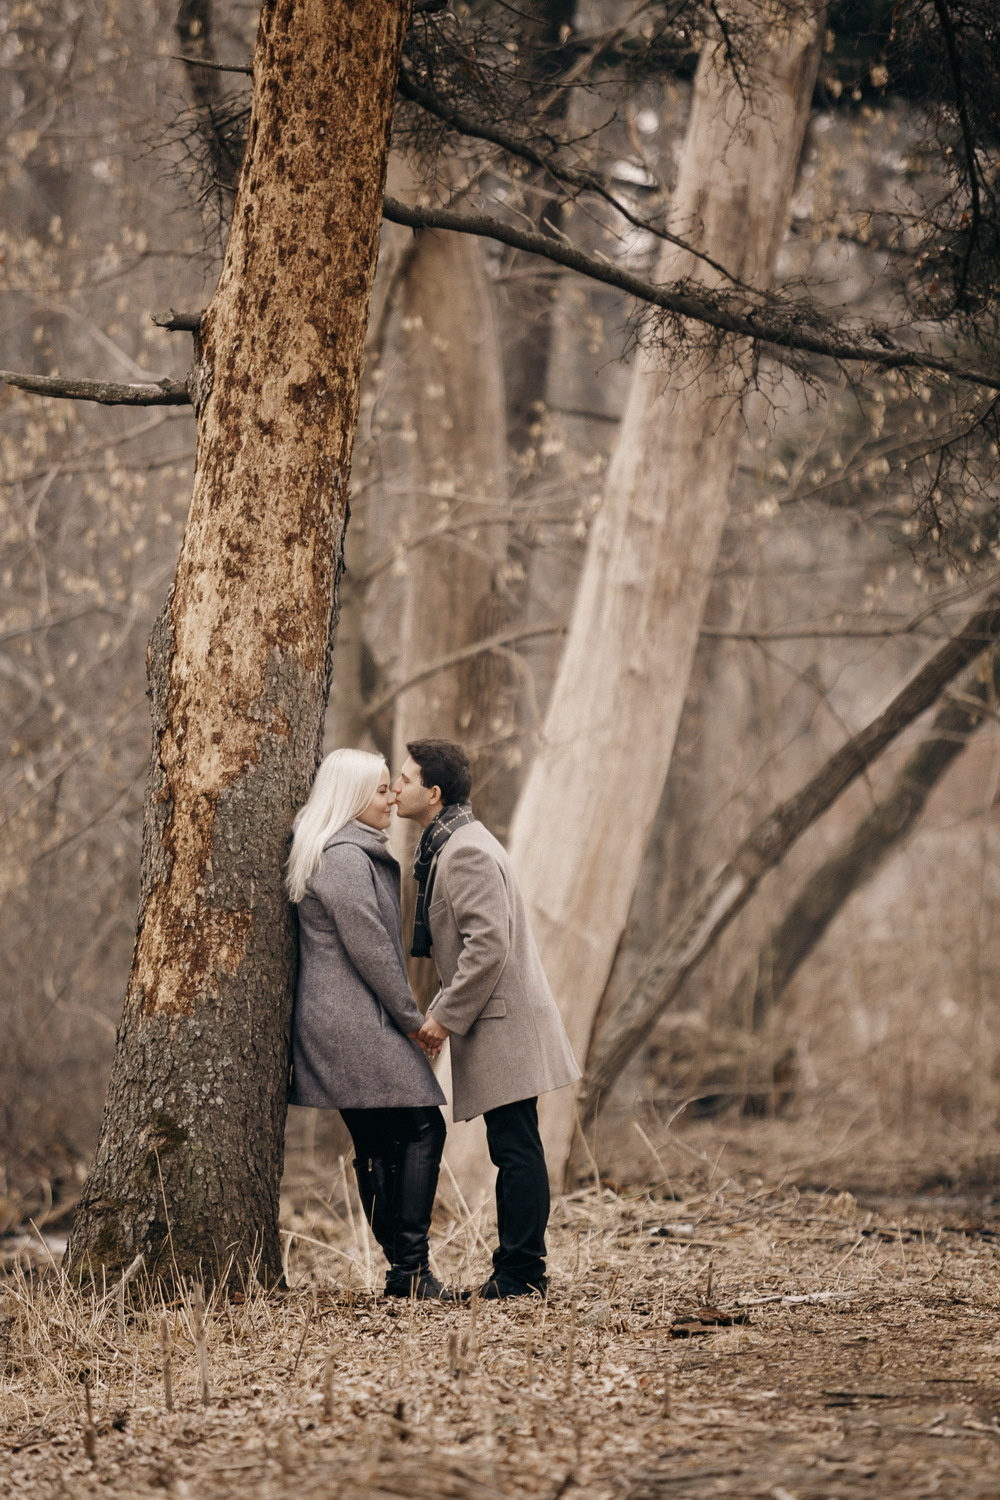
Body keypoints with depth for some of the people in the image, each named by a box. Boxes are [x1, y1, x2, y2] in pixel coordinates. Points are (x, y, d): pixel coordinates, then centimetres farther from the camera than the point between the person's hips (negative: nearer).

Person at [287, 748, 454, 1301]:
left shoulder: (354, 854, 19)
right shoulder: (344, 859, -15)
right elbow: (369, 948, -16)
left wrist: (403, 1015, 17)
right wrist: (411, 1017, -8)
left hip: (341, 1025, 11)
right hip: (359, 1025, -10)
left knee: (379, 1146, 9)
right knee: (421, 1129, -9)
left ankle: (403, 1268, 10)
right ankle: (409, 1266, -11)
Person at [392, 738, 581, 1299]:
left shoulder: (467, 853, -17)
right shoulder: (448, 845, 16)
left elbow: (489, 946, -23)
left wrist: (447, 1016, -17)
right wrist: (448, 1009, 17)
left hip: (504, 1022, -11)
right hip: (497, 1022, 11)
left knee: (516, 1150, -6)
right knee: (514, 1150, 11)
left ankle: (521, 1274, -4)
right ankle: (518, 1269, 15)